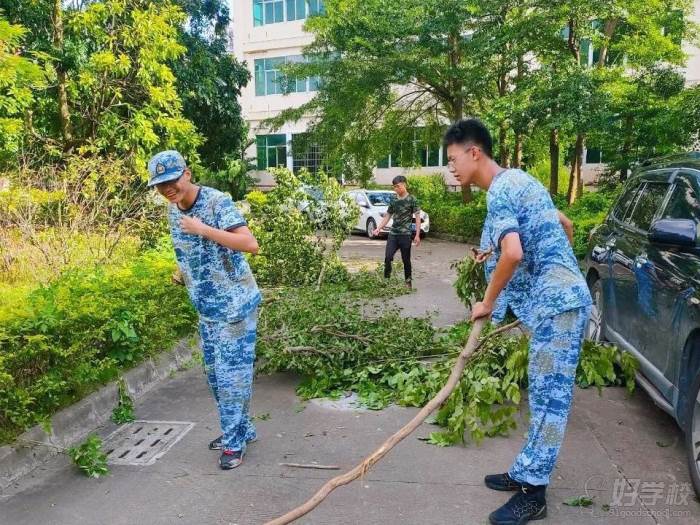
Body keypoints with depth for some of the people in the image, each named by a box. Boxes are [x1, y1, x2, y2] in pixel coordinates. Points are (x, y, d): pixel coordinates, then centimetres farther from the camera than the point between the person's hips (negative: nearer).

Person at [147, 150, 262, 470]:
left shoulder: (217, 201, -18)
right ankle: (240, 429, 34)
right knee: (215, 373, 16)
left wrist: (203, 228, -28)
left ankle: (234, 442, 14)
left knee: (232, 373, -1)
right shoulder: (173, 209, 5)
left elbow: (250, 244, -29)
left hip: (235, 303, -8)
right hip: (205, 307, 8)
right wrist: (184, 272, 8)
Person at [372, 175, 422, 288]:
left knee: (406, 260, 4)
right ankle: (386, 279, 5)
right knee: (388, 257, -6)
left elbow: (417, 217, -4)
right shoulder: (393, 201, 12)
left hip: (405, 234, -4)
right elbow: (387, 217, 17)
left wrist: (417, 235, -11)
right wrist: (378, 229, 3)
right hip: (392, 234, 4)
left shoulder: (412, 199, -2)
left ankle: (408, 282, 17)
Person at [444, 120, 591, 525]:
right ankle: (526, 473, 24)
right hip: (557, 298, 11)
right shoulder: (519, 180, 18)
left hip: (557, 302, -11)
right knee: (545, 394, 14)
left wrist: (488, 303, -14)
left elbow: (512, 253, -27)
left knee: (550, 396, -4)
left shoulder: (500, 190, -14)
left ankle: (532, 492, 6)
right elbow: (566, 227, 26)